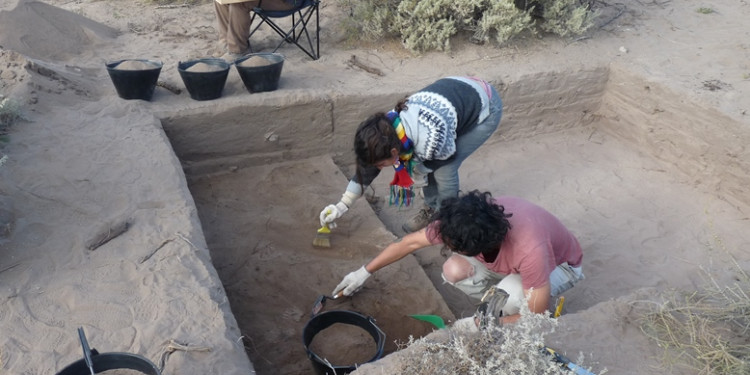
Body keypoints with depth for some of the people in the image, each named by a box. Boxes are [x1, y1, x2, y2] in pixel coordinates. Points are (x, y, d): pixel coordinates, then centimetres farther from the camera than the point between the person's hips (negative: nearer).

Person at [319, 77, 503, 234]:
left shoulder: (428, 143, -38)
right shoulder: (387, 128, -17)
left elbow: (449, 155, -14)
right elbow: (368, 166, -2)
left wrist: (419, 171, -2)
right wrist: (343, 205, 2)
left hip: (486, 106, -6)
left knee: (444, 170, -13)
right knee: (423, 163, 0)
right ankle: (431, 210, 23)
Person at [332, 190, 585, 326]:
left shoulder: (529, 251, -45)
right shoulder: (459, 221, -29)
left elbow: (537, 317, -31)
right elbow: (411, 242, -13)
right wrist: (365, 272, -5)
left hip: (559, 264, -5)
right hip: (508, 257, 5)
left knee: (508, 297, -37)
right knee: (453, 271, -21)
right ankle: (503, 306, 4)